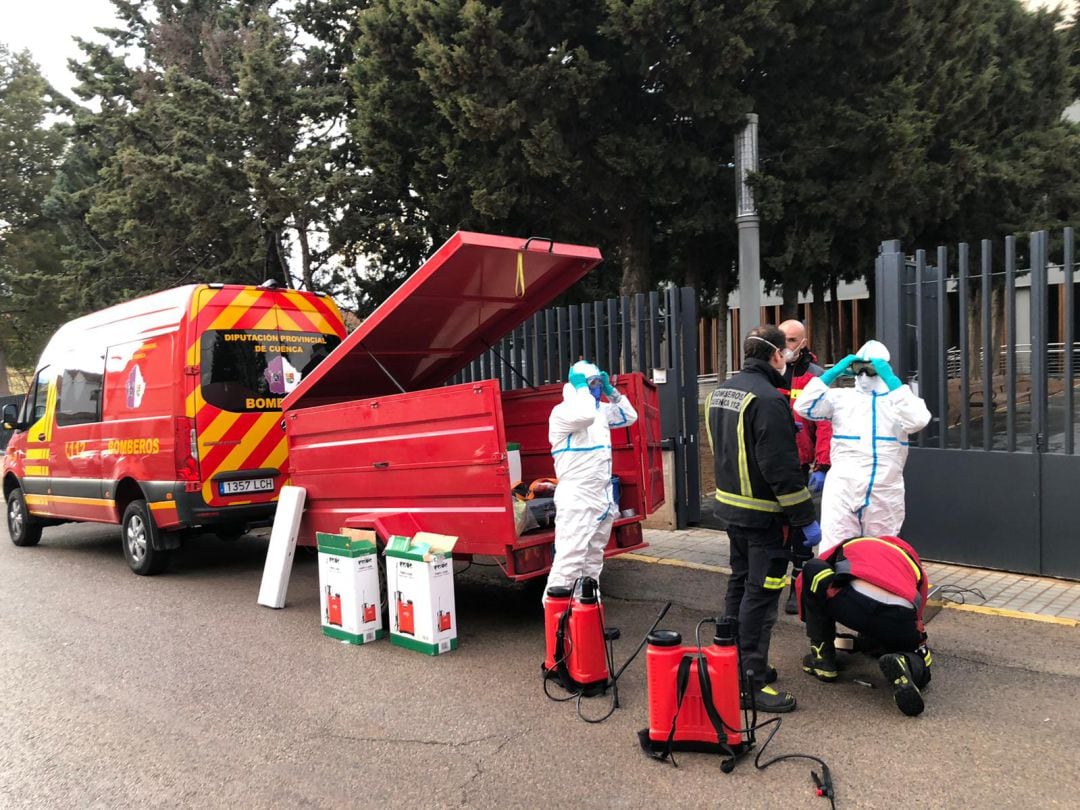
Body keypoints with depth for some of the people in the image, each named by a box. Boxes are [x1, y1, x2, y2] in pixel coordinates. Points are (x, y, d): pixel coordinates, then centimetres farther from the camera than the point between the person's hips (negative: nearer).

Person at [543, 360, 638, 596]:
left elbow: (629, 417, 20)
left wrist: (611, 392, 10)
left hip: (602, 495, 9)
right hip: (577, 497, -9)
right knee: (570, 556, -15)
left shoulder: (601, 409, 14)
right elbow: (585, 416, -33)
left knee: (594, 556, 16)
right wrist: (581, 386, -18)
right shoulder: (562, 411, -13)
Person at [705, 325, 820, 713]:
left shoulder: (720, 392, 8)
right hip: (763, 513, -9)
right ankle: (752, 681, 4)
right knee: (761, 594, -2)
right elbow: (781, 468, -24)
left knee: (740, 583, 20)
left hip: (730, 503, 9)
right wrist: (805, 517, -17)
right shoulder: (768, 399, -21)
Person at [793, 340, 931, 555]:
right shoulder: (841, 397, 9)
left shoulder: (900, 398, 9)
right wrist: (833, 373, -4)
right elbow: (804, 408, -3)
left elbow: (918, 420, -12)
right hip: (842, 492, -1)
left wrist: (892, 381, -12)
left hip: (885, 495, 1)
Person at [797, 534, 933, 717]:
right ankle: (906, 665, -5)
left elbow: (803, 583, 35)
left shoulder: (850, 545, 35)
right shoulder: (912, 559, 36)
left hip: (854, 603, -3)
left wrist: (811, 623, 49)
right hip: (901, 619, 3)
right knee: (919, 668, 33)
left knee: (812, 570, 23)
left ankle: (823, 660, 24)